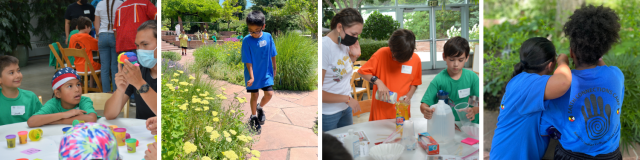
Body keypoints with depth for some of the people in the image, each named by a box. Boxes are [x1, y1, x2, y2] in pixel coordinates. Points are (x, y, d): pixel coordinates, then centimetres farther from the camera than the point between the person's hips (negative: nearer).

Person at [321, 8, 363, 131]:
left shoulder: (346, 43, 1)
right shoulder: (324, 47, -23)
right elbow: (319, 93, -24)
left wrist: (355, 56, -1)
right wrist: (347, 99, -15)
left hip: (346, 108, 7)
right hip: (328, 114, -7)